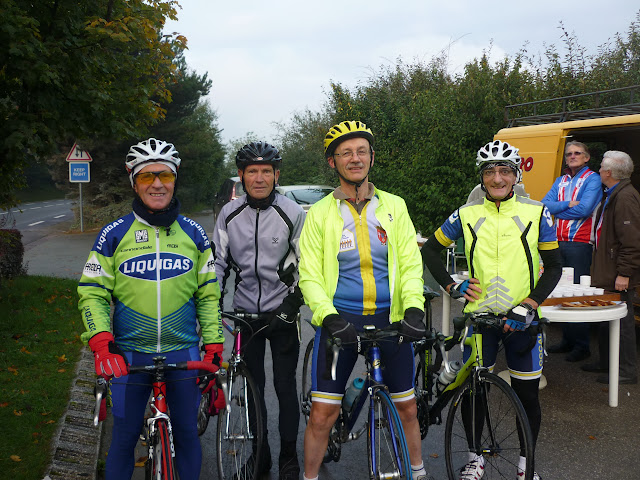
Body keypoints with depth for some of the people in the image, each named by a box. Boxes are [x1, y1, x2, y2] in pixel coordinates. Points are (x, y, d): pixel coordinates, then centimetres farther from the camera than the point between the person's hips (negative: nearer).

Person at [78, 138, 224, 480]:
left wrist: (214, 348, 1)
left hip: (183, 353, 1)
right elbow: (92, 294, -1)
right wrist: (101, 344, -15)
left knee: (187, 434, 12)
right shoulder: (114, 235, -1)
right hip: (129, 354, -1)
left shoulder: (193, 233, 4)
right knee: (124, 438, 8)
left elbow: (209, 295, 7)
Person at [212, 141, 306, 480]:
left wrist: (291, 305, -13)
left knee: (285, 386, 2)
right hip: (245, 312, 3)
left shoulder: (292, 213, -7)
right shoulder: (230, 214, 1)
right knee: (253, 385, 11)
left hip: (282, 314, -3)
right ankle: (260, 453, 27)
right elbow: (219, 262, 6)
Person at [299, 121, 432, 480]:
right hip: (340, 320, -2)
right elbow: (309, 276, -2)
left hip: (390, 319, 2)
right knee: (323, 413, -3)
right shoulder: (320, 213, 1)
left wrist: (414, 307, -14)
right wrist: (327, 316, -18)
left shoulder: (394, 206, 6)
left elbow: (411, 264, 3)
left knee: (407, 407, 13)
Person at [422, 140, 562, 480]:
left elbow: (553, 266, 1)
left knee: (527, 395, 6)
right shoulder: (467, 215, 0)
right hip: (479, 315, 1)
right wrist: (451, 286, 1)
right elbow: (430, 250, 12)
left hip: (522, 319, 0)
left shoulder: (536, 213, -2)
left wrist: (529, 305, -11)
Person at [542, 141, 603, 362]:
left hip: (580, 244, -6)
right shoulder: (561, 181, 17)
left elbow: (584, 209, -14)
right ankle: (567, 341, 18)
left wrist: (556, 209, -4)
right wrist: (568, 204, -10)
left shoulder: (592, 179, -1)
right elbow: (545, 205, 4)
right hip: (558, 243, 6)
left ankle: (582, 346, 2)